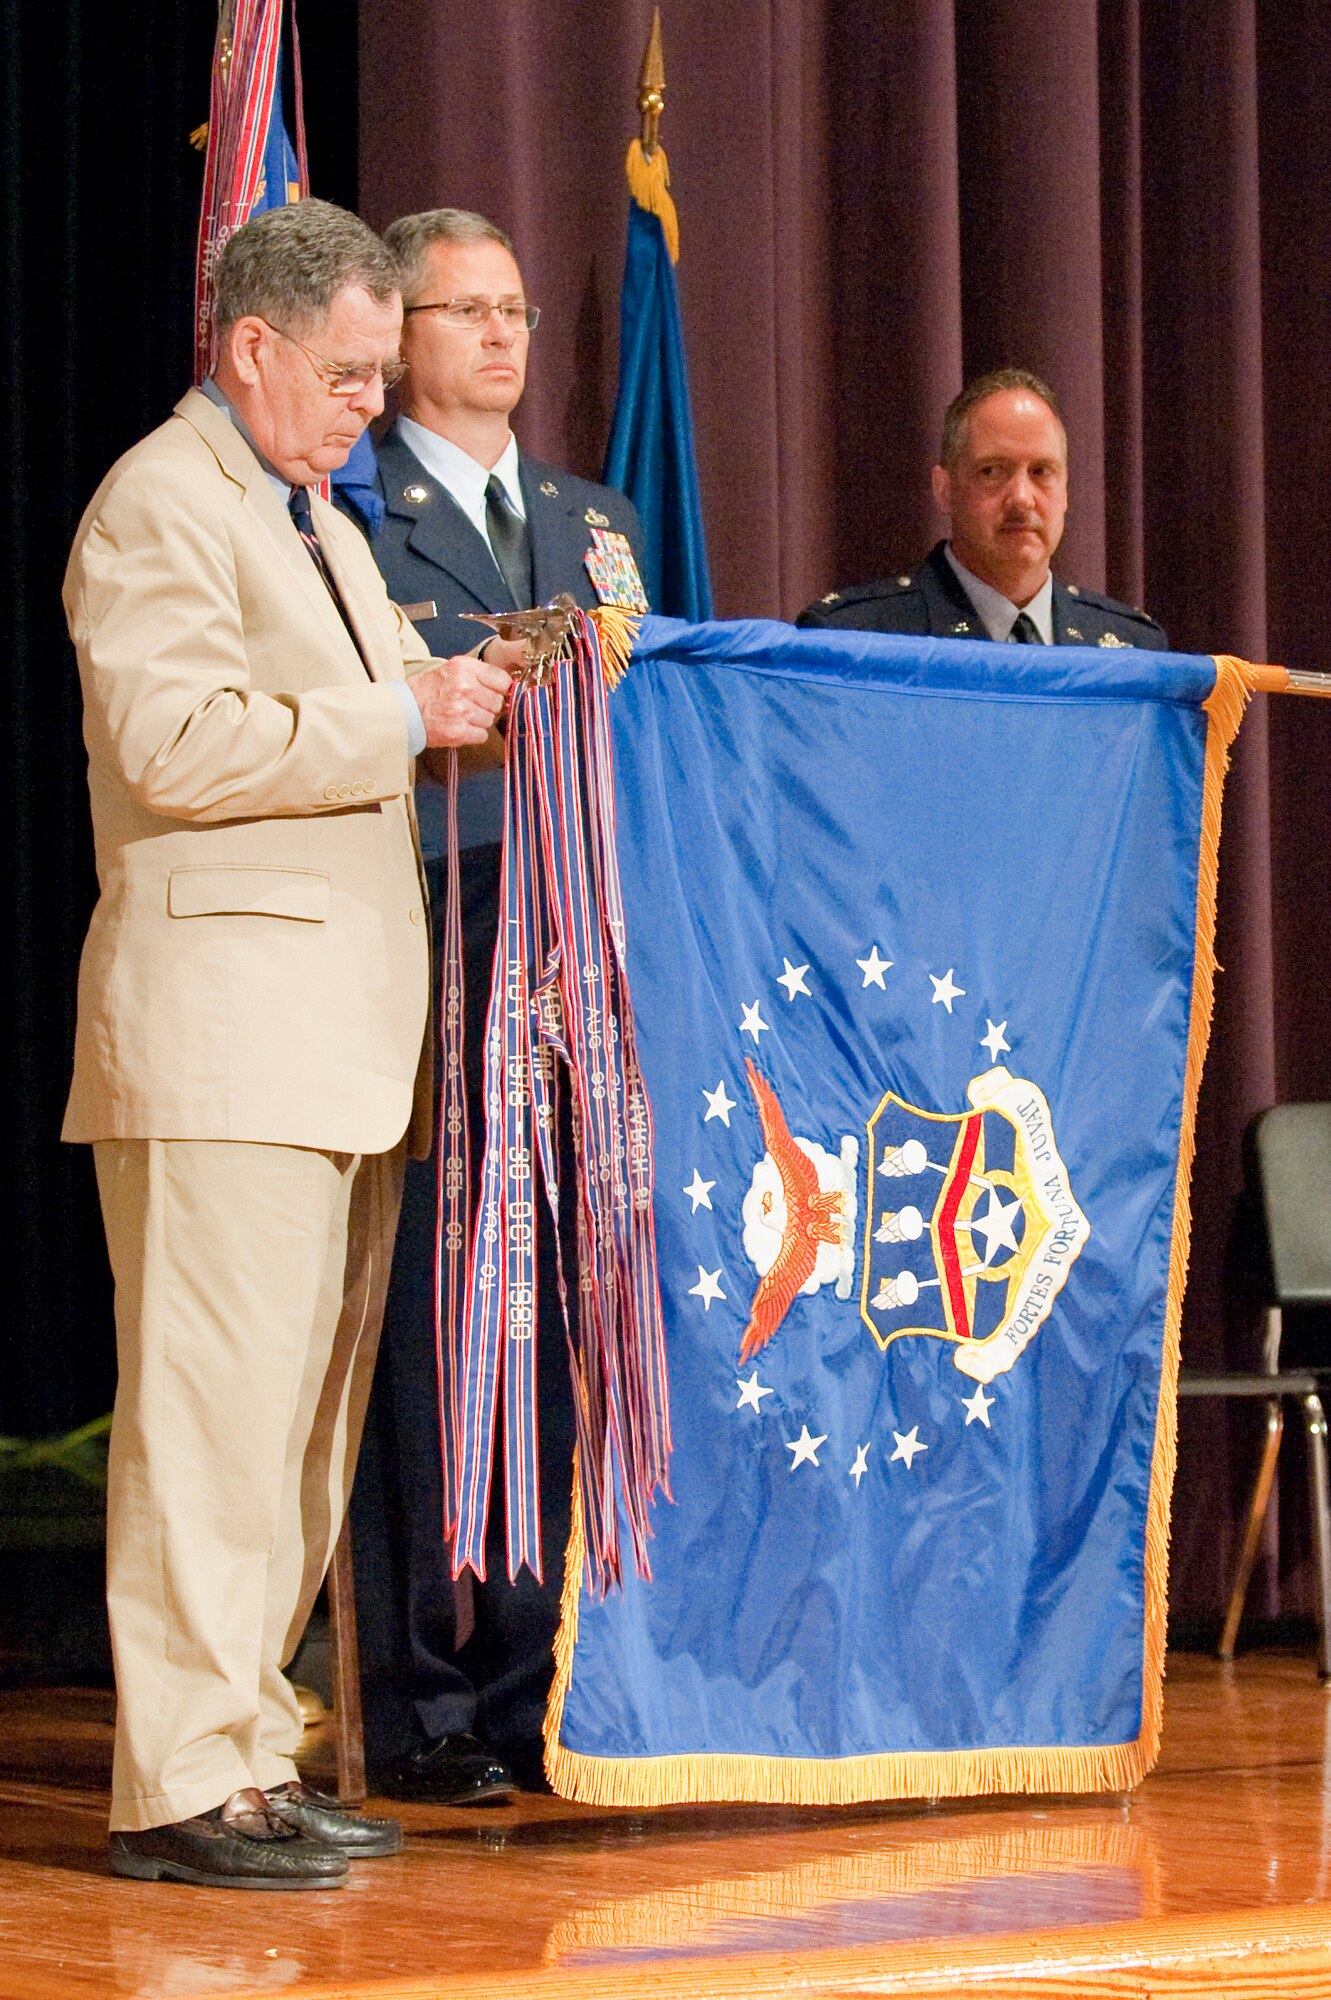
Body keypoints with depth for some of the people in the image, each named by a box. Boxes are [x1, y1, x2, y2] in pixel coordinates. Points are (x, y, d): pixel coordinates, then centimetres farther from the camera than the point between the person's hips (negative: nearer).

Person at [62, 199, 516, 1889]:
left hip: (342, 1032, 10)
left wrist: (451, 698, 12)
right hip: (223, 1028, -10)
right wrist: (397, 717, -16)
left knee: (302, 1416, 9)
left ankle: (245, 1753, 15)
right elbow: (174, 739, -18)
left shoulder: (317, 525, 25)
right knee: (214, 1405, -10)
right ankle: (179, 1785, -9)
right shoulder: (157, 506, -6)